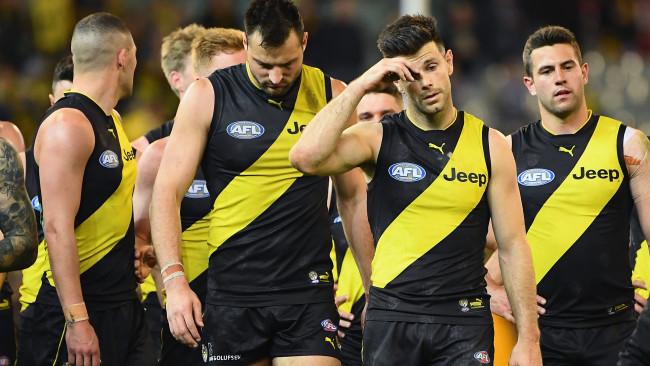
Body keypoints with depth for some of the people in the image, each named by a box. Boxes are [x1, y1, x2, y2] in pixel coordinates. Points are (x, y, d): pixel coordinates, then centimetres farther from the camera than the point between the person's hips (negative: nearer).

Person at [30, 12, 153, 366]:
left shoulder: (111, 121, 16)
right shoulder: (67, 125, -14)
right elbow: (57, 228, -21)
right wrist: (77, 320, -25)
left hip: (123, 303, 9)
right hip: (80, 309, -9)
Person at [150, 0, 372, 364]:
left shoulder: (331, 95, 5)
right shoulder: (208, 96, 0)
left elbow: (354, 197, 13)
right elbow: (167, 192, -2)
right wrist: (175, 280, -14)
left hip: (308, 292, 0)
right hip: (232, 290, 0)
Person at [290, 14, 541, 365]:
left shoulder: (489, 145, 4)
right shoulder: (378, 138, 1)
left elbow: (513, 246, 5)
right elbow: (306, 157, -19)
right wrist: (360, 86, -14)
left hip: (465, 323, 0)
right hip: (391, 319, 0)